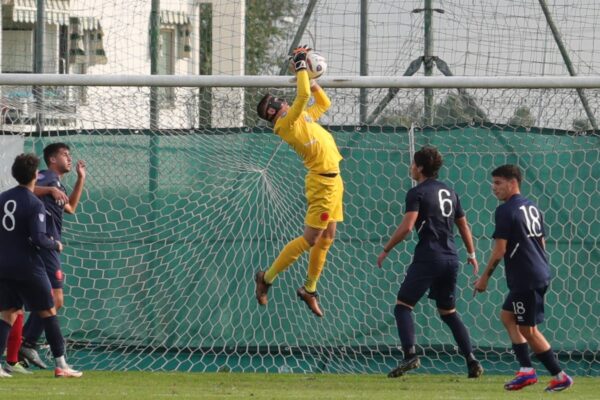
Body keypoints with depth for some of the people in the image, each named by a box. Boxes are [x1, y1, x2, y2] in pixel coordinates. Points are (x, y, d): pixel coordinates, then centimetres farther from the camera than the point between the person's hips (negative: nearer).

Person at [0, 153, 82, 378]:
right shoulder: (35, 205, -13)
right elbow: (38, 238, -20)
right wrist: (56, 245, -1)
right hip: (28, 266, -6)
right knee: (48, 312, 3)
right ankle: (61, 365, 3)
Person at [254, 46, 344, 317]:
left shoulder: (302, 118, 15)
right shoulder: (286, 124, -12)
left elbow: (323, 103, 27)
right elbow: (303, 96, -24)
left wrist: (310, 80, 16)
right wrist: (300, 65, -13)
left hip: (333, 180, 9)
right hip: (322, 182, -9)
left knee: (326, 238, 11)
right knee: (310, 239, -6)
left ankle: (309, 290, 21)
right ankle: (267, 279, 4)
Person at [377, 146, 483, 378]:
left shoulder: (417, 193, -6)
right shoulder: (449, 192, 15)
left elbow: (406, 227, -17)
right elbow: (463, 226, 21)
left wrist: (386, 250, -7)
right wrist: (471, 254, 33)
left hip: (428, 257, -7)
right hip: (450, 259, 7)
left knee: (403, 305, -2)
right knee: (448, 312, 17)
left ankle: (410, 355, -20)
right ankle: (471, 361, 7)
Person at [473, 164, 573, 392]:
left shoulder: (506, 211, -12)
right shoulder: (532, 208, 14)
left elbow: (500, 249, -14)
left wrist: (485, 277, -6)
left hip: (525, 279, -10)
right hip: (540, 274, 10)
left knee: (528, 330, -2)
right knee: (507, 316, 18)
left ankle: (560, 377, 0)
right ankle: (526, 371, 12)